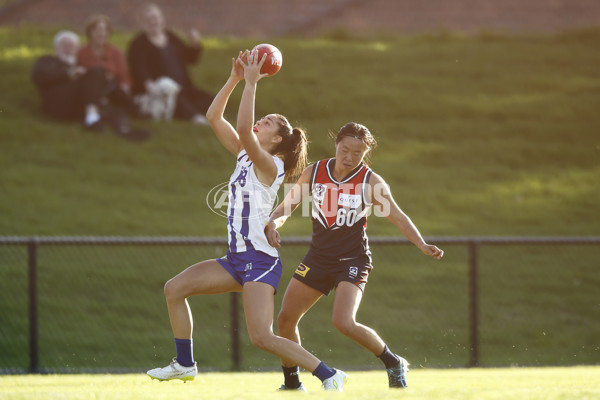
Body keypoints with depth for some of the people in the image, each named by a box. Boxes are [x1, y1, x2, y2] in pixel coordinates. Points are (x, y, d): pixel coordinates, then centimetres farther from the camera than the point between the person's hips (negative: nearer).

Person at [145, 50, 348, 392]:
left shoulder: (270, 165, -12)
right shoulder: (244, 156, 12)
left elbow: (243, 130, -29)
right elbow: (214, 118, 11)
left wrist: (251, 84, -25)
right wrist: (235, 80, 2)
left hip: (261, 260, -9)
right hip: (237, 259, 9)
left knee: (262, 338, -18)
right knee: (175, 289, 5)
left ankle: (330, 376, -12)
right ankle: (185, 365, 14)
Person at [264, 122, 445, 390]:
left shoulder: (371, 182, -11)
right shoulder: (314, 173, -2)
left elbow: (397, 217, -13)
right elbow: (286, 207, 3)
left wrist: (422, 245, -28)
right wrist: (272, 224, -19)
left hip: (352, 261, -5)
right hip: (318, 257, 5)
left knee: (344, 322, -25)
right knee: (286, 320, 2)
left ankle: (394, 365, -3)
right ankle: (292, 383, 22)